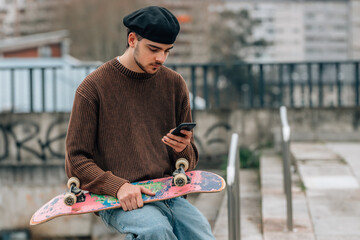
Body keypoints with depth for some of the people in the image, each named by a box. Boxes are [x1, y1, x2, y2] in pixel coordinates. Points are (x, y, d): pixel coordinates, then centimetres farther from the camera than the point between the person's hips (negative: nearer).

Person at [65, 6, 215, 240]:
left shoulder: (174, 84, 12)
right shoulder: (94, 87, -2)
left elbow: (191, 161, 19)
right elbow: (76, 161, -2)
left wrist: (183, 149, -6)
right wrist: (118, 186, -18)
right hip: (116, 199, -4)